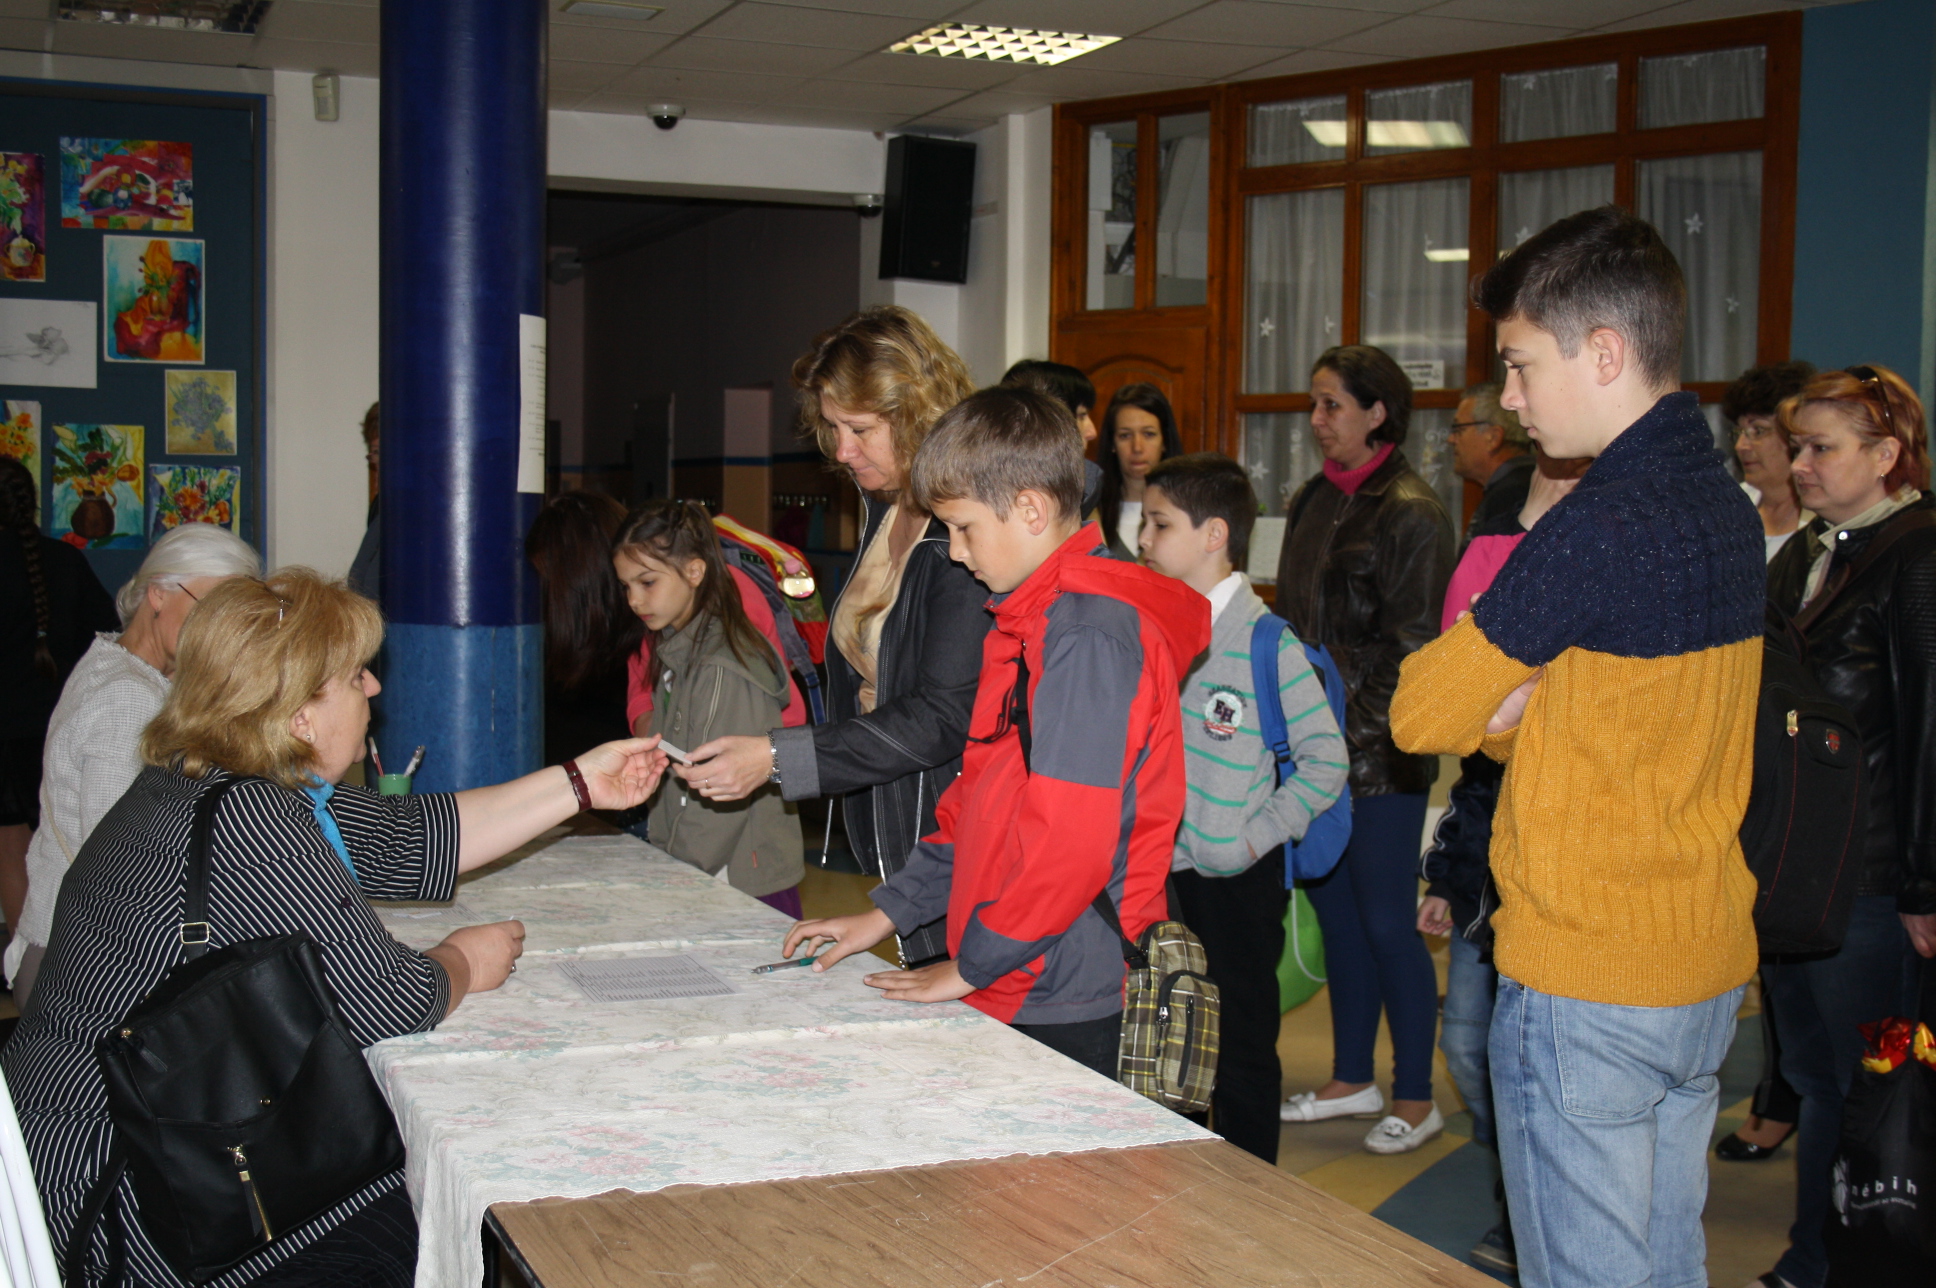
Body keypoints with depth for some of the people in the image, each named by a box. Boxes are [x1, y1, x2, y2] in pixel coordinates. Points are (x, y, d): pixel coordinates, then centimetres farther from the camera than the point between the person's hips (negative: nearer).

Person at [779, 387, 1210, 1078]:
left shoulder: (1089, 634, -17)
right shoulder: (1027, 620, 16)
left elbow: (1070, 839, -22)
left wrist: (968, 967, -13)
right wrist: (887, 912, 17)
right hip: (1012, 994, 9)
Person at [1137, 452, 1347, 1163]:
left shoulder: (1266, 642, -15)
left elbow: (1326, 757, -13)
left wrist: (1260, 835, -15)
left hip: (1235, 881, -6)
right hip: (1160, 871, 6)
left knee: (1241, 1043, 6)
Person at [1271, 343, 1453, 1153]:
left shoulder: (1411, 514, -12)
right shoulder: (1314, 502, 12)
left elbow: (1411, 650, -14)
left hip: (1380, 752, -7)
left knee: (1386, 923, -1)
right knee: (1333, 908, 14)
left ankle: (1415, 1100, 13)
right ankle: (1351, 1080, 27)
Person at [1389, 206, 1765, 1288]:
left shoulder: (1598, 526, -21)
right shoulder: (1729, 508, 6)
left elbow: (1421, 714, -13)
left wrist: (1489, 702, 5)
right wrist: (1521, 711, -1)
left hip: (1584, 988, -8)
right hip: (1708, 971, 9)